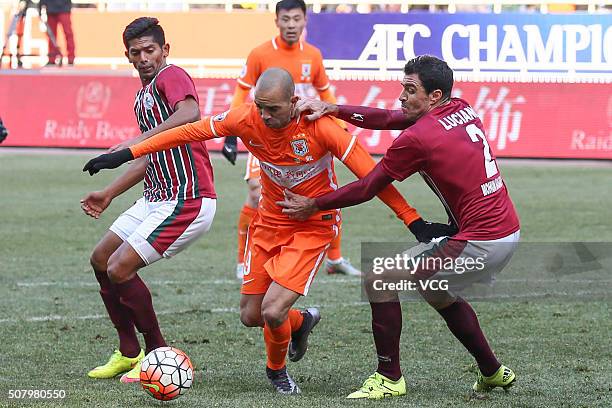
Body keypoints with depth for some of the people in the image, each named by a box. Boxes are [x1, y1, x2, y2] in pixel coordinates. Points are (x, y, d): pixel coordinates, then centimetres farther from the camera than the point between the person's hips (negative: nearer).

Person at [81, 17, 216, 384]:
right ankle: (129, 353, 22)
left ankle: (159, 354, 1)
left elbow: (190, 114, -35)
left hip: (187, 200, -10)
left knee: (120, 270, -14)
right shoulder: (144, 96, 19)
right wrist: (109, 194, 28)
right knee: (101, 260, 14)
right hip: (157, 199, 10)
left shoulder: (171, 76, -11)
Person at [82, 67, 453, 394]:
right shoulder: (248, 119, -15)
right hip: (270, 221, 5)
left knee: (273, 311, -17)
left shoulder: (321, 128, -26)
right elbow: (190, 132, -7)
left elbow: (370, 174, -24)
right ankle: (302, 321, 41)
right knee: (251, 316, 7)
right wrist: (126, 155, -7)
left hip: (314, 226, -5)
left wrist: (415, 222, -27)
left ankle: (277, 369, 17)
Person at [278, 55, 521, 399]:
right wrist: (333, 109, 9)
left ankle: (389, 377, 4)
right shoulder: (462, 110, 8)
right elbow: (389, 118, 15)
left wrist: (313, 205, 8)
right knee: (440, 295, 33)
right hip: (509, 232, 9)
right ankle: (492, 371, 41)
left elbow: (367, 189, -5)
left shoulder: (417, 138, -15)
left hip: (480, 242, -9)